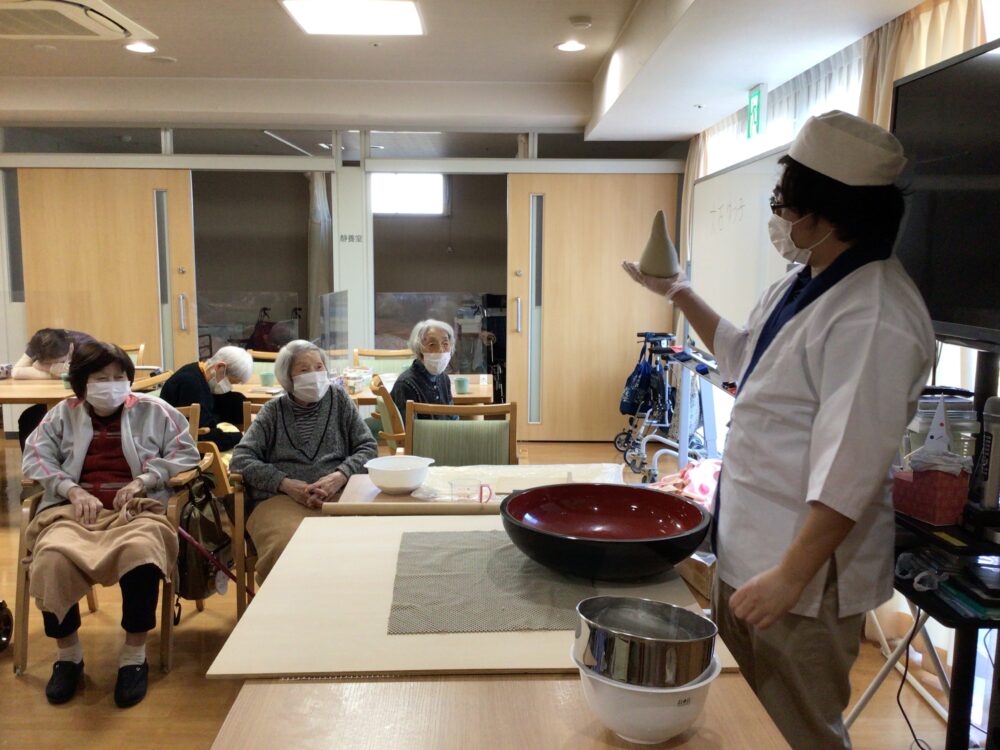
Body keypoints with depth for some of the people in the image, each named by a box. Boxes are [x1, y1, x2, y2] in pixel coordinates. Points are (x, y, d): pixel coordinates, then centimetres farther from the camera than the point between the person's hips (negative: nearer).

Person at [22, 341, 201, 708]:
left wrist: (142, 480, -7)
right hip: (75, 509, 2)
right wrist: (74, 490, -8)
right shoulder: (62, 415, 19)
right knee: (51, 556, -33)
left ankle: (134, 654, -16)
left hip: (137, 509, -2)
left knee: (141, 550, -38)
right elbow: (35, 458, 9)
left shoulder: (154, 410, 14)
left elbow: (185, 454, 8)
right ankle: (68, 654, -8)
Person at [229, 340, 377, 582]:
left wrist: (340, 476, -8)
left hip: (336, 496, 0)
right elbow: (240, 459, 7)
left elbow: (368, 447, 12)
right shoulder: (273, 411, 17)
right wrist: (286, 484, -8)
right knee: (287, 546, -34)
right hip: (279, 499, 0)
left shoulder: (339, 400, 18)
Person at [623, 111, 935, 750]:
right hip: (747, 550, 9)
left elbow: (850, 470, -28)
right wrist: (680, 294, 18)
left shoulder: (874, 318, -26)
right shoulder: (803, 284, 5)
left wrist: (790, 575, -25)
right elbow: (742, 355, 22)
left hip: (804, 569, -9)